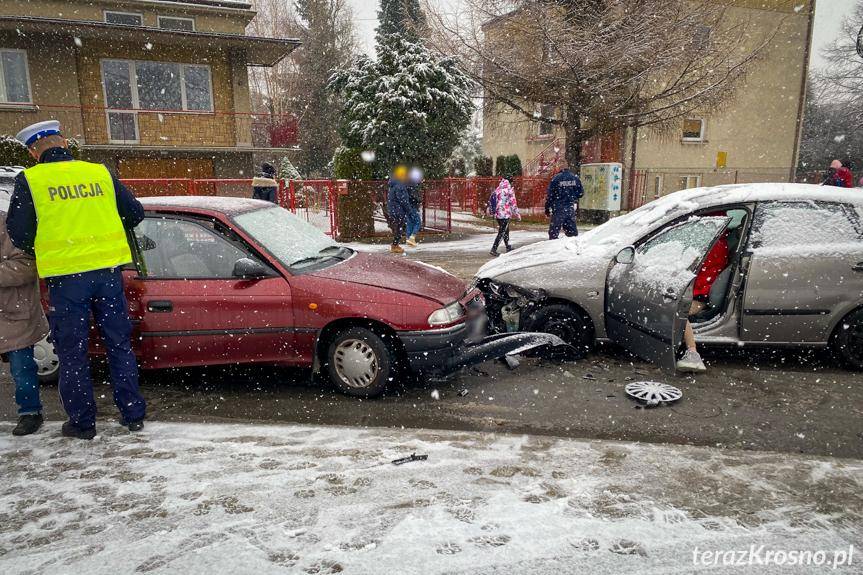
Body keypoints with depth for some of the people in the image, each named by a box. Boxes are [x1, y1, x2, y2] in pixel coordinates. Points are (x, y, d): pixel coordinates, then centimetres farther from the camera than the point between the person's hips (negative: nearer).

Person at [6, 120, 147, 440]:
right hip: (108, 269, 3)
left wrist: (37, 252, 18)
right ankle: (133, 414, 17)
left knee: (72, 352, 9)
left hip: (65, 275, -2)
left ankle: (82, 422, 17)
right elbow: (135, 213, 10)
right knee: (120, 344, 12)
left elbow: (18, 233, -3)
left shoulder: (30, 179, -2)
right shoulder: (100, 172, 5)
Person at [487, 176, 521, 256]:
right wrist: (517, 215, 0)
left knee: (506, 230, 21)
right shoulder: (509, 190, -10)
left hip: (497, 214, 7)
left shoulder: (497, 189, 8)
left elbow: (490, 200, 13)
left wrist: (491, 212, 23)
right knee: (501, 233, -4)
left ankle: (508, 247, 33)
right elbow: (513, 203, -9)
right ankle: (494, 249, -10)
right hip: (506, 214, -7)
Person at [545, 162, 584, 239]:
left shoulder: (556, 178, -7)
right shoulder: (575, 178, 5)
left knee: (554, 230, -1)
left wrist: (547, 208, 0)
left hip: (558, 208, -4)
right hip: (570, 207, 4)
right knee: (572, 229, 14)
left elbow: (550, 195, -6)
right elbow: (580, 193, 10)